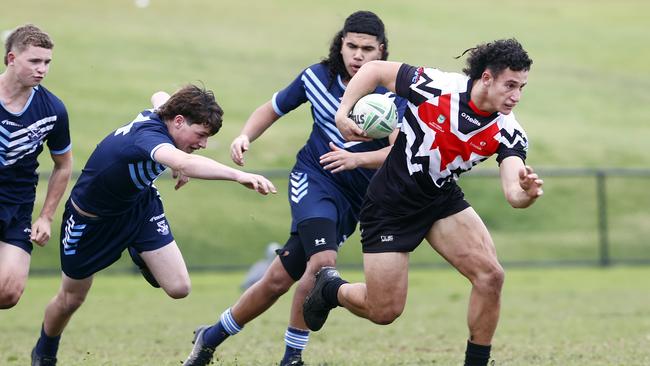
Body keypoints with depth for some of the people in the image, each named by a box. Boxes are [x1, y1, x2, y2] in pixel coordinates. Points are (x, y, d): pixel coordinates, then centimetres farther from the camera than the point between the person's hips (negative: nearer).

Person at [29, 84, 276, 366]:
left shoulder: (158, 114, -16)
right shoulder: (148, 136, -41)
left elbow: (161, 96, 13)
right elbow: (183, 162, -65)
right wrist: (239, 175, -76)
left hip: (141, 205, 7)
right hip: (92, 219, -6)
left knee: (179, 288, -10)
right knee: (70, 300, 15)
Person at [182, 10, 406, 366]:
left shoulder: (392, 94, -12)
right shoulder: (317, 77, -4)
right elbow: (272, 108, 13)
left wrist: (356, 158, -40)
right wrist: (245, 136, -4)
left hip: (353, 199, 1)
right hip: (313, 177, -1)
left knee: (279, 278, 2)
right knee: (323, 259, -27)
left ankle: (211, 337, 21)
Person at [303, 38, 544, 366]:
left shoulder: (507, 132, -16)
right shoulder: (436, 86, -25)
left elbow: (512, 192, -30)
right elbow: (375, 70, -10)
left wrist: (525, 193, -53)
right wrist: (343, 113, -20)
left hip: (444, 200, 4)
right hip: (391, 203, -4)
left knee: (490, 275, -18)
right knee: (384, 311, -2)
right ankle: (330, 288, 32)